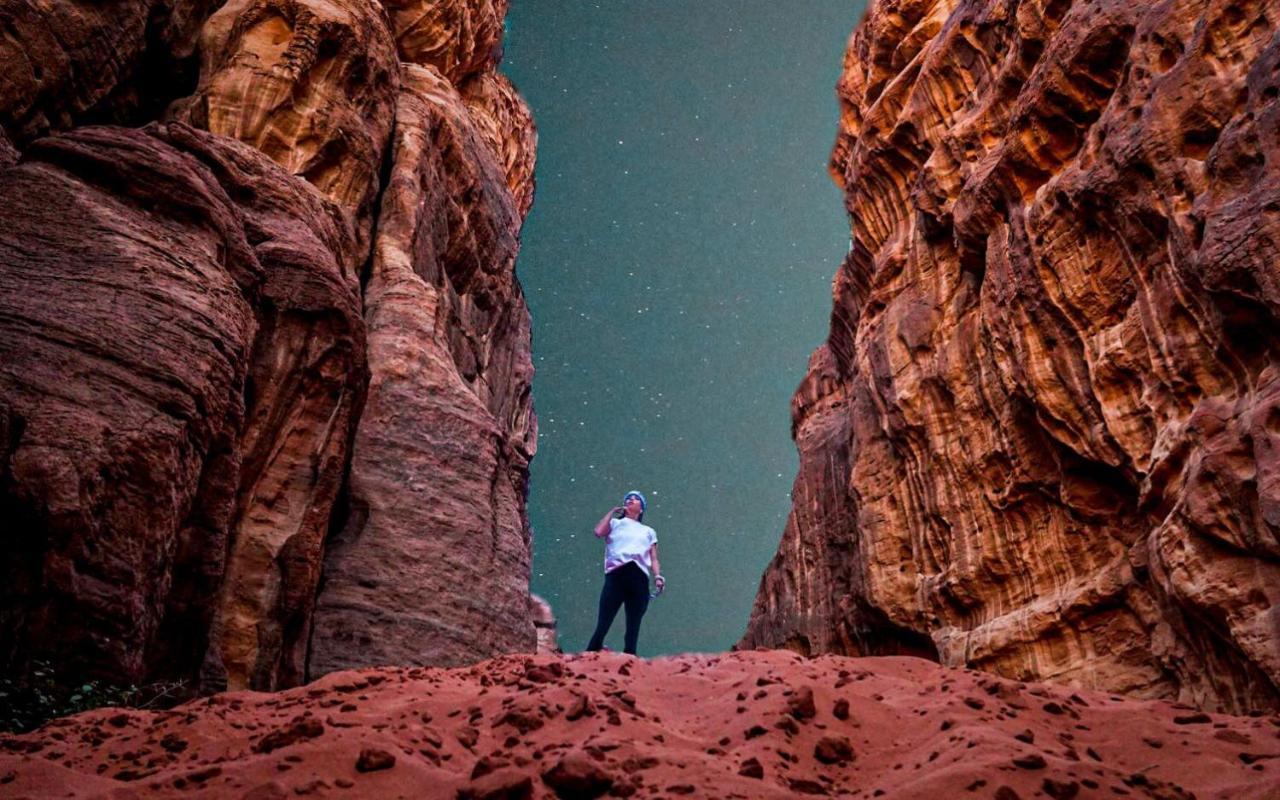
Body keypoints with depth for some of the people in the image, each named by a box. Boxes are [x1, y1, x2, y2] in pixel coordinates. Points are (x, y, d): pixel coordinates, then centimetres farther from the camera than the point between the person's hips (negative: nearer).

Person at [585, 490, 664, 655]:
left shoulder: (648, 531, 28)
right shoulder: (614, 523, 23)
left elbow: (654, 559, 19)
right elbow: (598, 532, 2)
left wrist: (658, 576, 0)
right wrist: (612, 511, 14)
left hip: (639, 577, 2)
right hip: (616, 574, -2)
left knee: (633, 627, -1)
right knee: (603, 624, -10)